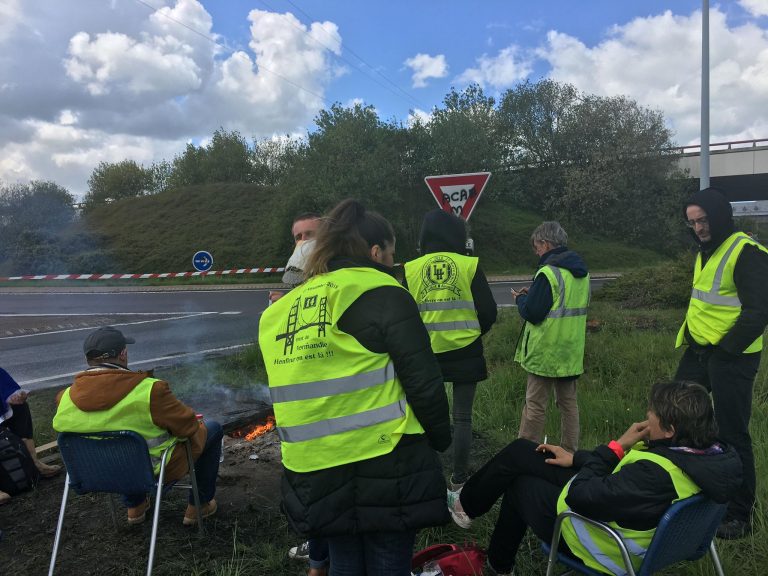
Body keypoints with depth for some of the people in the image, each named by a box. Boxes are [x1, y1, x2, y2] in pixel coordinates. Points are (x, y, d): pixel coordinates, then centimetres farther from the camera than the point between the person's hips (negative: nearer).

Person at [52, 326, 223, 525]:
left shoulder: (65, 399, -12)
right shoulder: (149, 391, -29)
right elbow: (188, 425, -18)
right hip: (157, 471, -5)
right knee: (213, 428, 14)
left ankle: (134, 507, 38)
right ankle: (199, 506, 22)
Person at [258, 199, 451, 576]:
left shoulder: (281, 311, 9)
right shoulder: (383, 294, -10)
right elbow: (423, 383, -12)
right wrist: (440, 439, 4)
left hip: (314, 475, 6)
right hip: (383, 470, -5)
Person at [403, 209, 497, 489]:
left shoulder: (411, 269, -2)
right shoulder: (469, 266, -5)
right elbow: (488, 311, -5)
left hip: (426, 353, 1)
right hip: (465, 352, -1)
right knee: (462, 417, 8)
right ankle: (459, 479, 14)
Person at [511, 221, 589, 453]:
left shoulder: (548, 273, -18)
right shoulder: (583, 273, 9)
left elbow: (532, 313, -20)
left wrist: (520, 299, 2)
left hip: (545, 352, -8)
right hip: (572, 351, 8)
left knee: (535, 405, 1)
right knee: (568, 402, 15)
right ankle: (570, 453, 22)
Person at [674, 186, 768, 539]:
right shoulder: (706, 252, 14)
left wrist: (726, 349, -16)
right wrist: (688, 337, 14)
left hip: (730, 357, -9)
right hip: (697, 353, 9)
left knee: (732, 436, 1)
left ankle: (739, 515, 16)